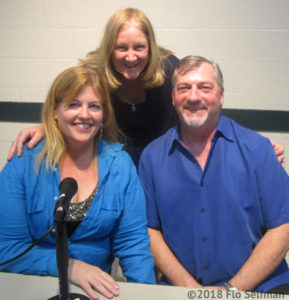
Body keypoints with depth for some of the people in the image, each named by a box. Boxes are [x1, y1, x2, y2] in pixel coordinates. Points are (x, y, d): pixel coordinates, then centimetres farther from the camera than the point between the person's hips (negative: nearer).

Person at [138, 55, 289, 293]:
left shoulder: (257, 149, 1)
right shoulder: (152, 156, 6)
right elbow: (150, 229, 6)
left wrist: (233, 289, -9)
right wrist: (190, 287, -7)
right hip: (181, 289, 1)